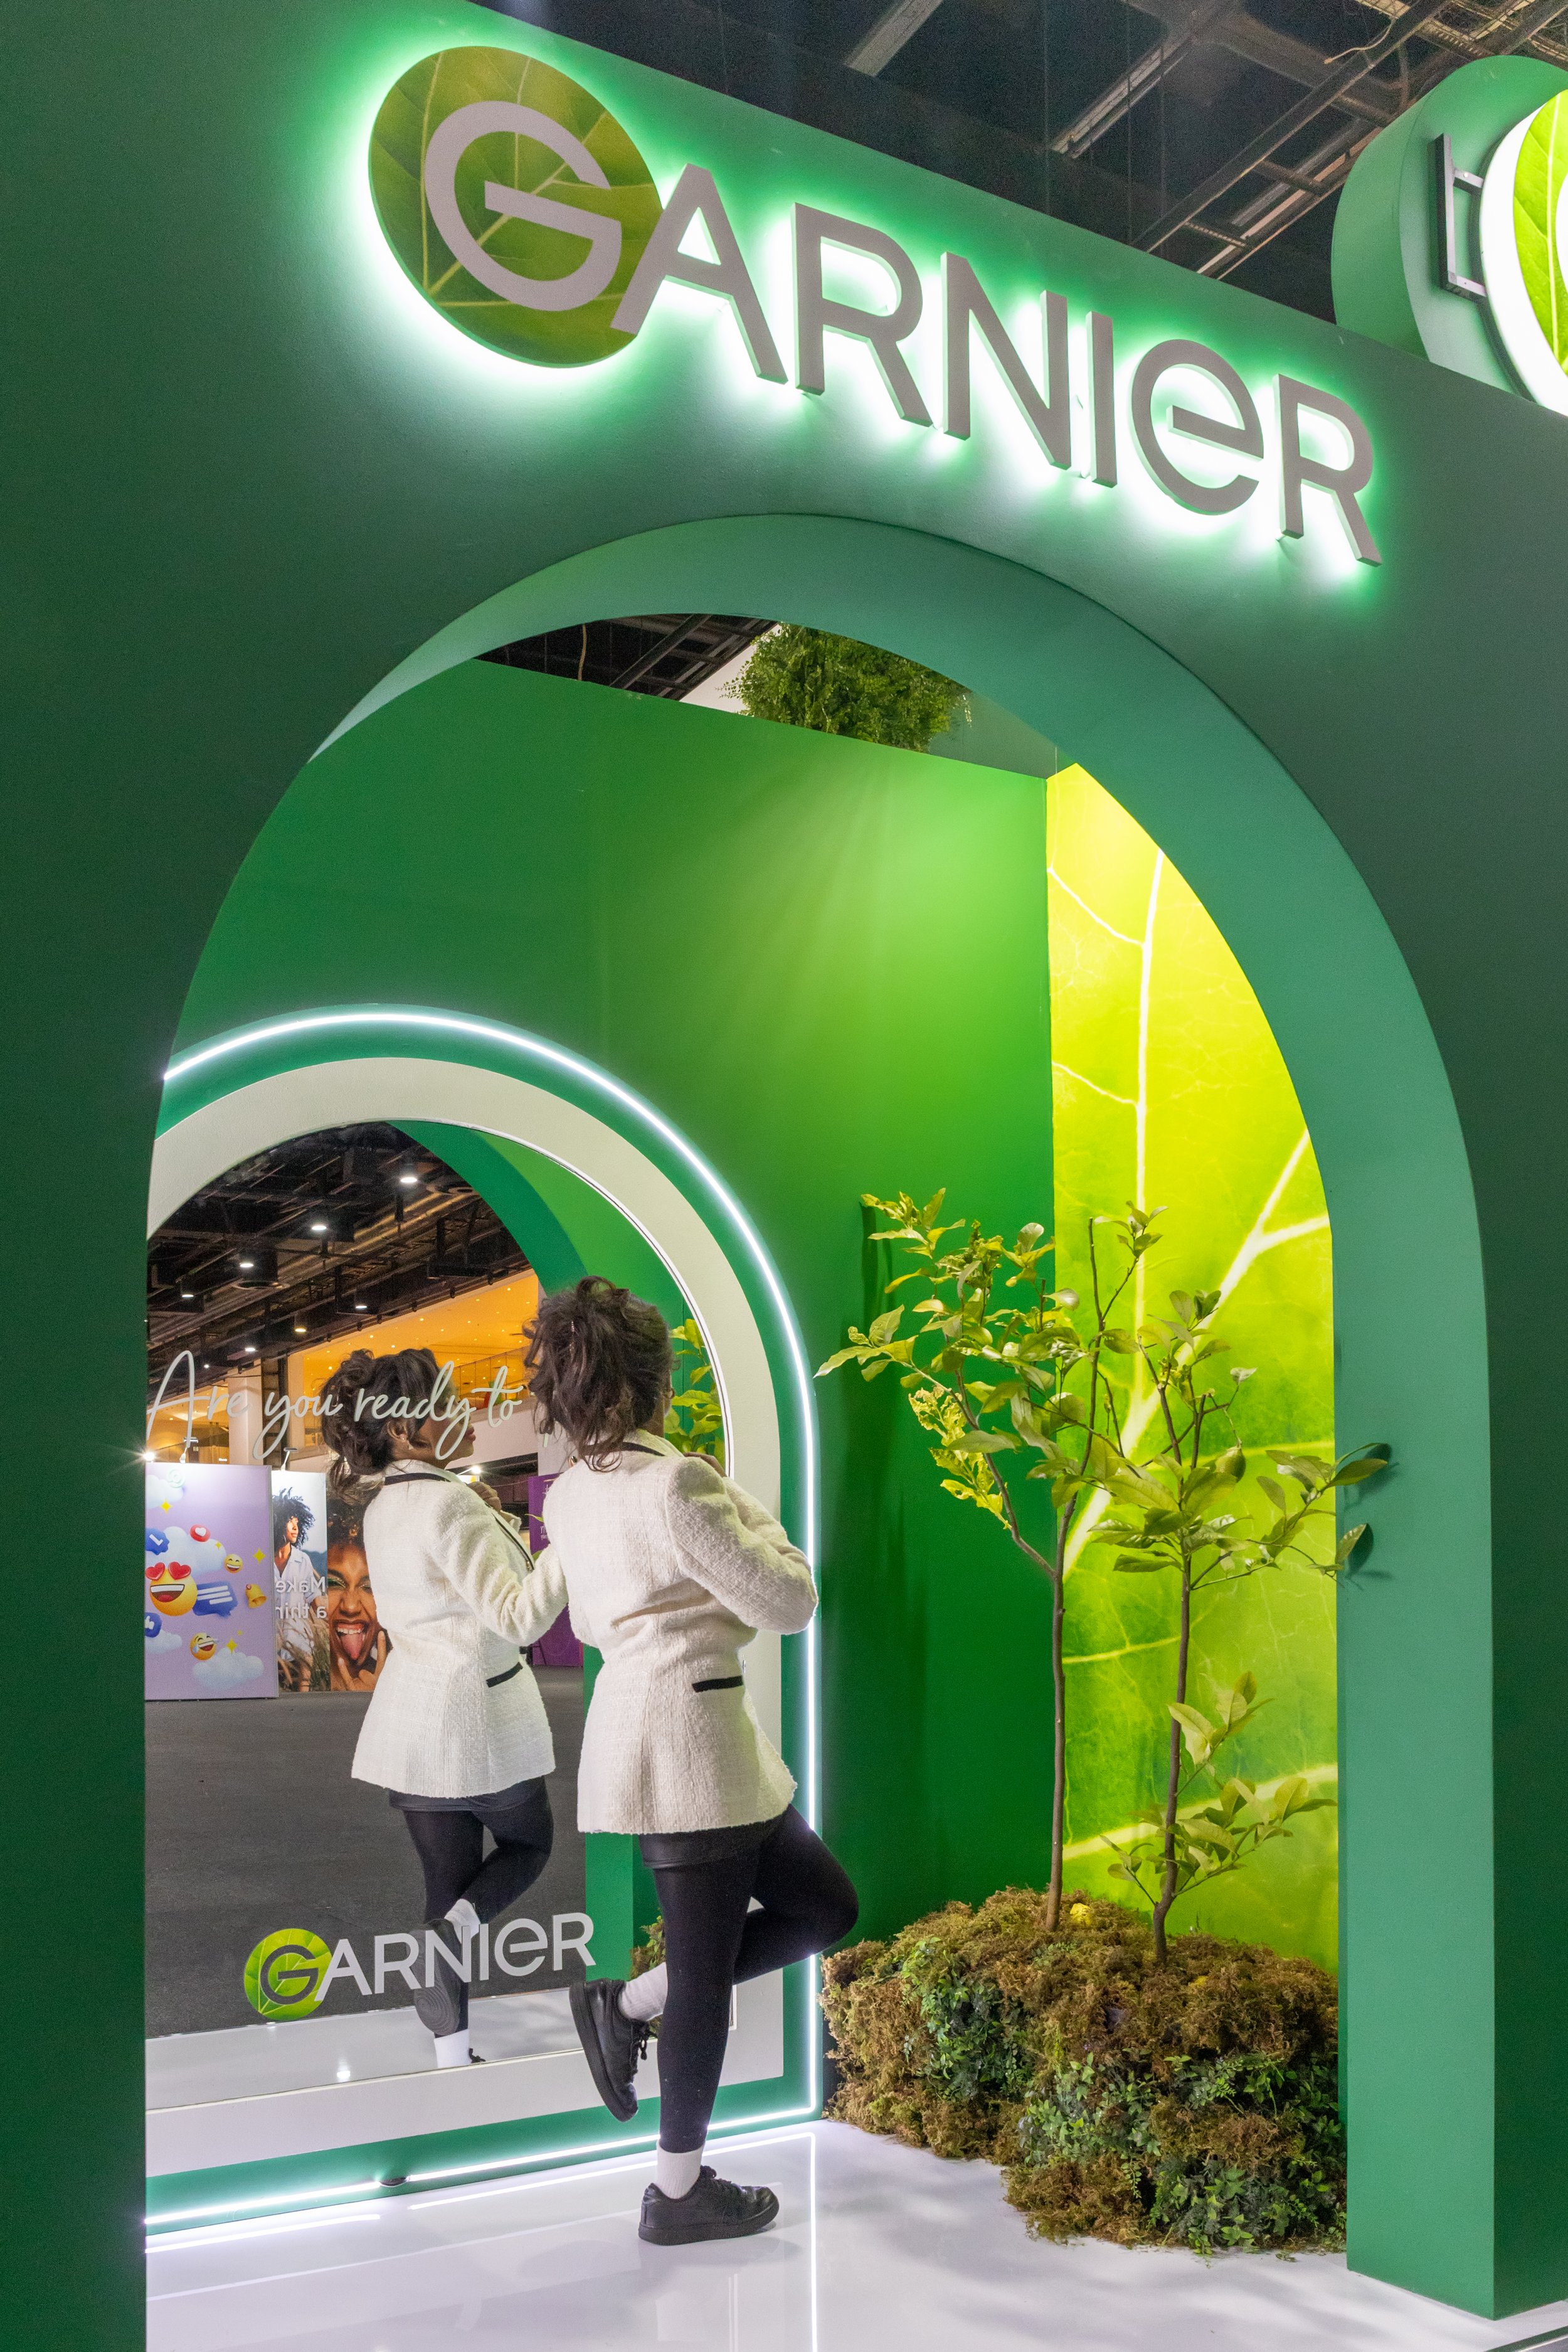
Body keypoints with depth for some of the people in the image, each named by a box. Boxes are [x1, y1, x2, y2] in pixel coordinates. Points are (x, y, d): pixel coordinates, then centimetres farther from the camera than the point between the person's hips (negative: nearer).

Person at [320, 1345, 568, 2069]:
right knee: (529, 1845, 19)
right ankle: (454, 1931, -6)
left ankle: (451, 2055, 14)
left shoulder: (380, 1504, 6)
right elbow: (518, 1616, -21)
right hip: (480, 1713, -7)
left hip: (413, 1721, 7)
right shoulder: (448, 1503, -20)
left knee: (447, 1884, 12)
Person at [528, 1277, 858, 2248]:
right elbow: (789, 1603, -12)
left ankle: (629, 2003, 17)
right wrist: (757, 1518, 6)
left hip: (630, 1723, 9)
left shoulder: (570, 1494, 7)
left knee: (825, 1907, 16)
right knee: (707, 1970, 5)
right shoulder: (677, 1483, -19)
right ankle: (679, 2192, 18)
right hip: (692, 1738, -9)